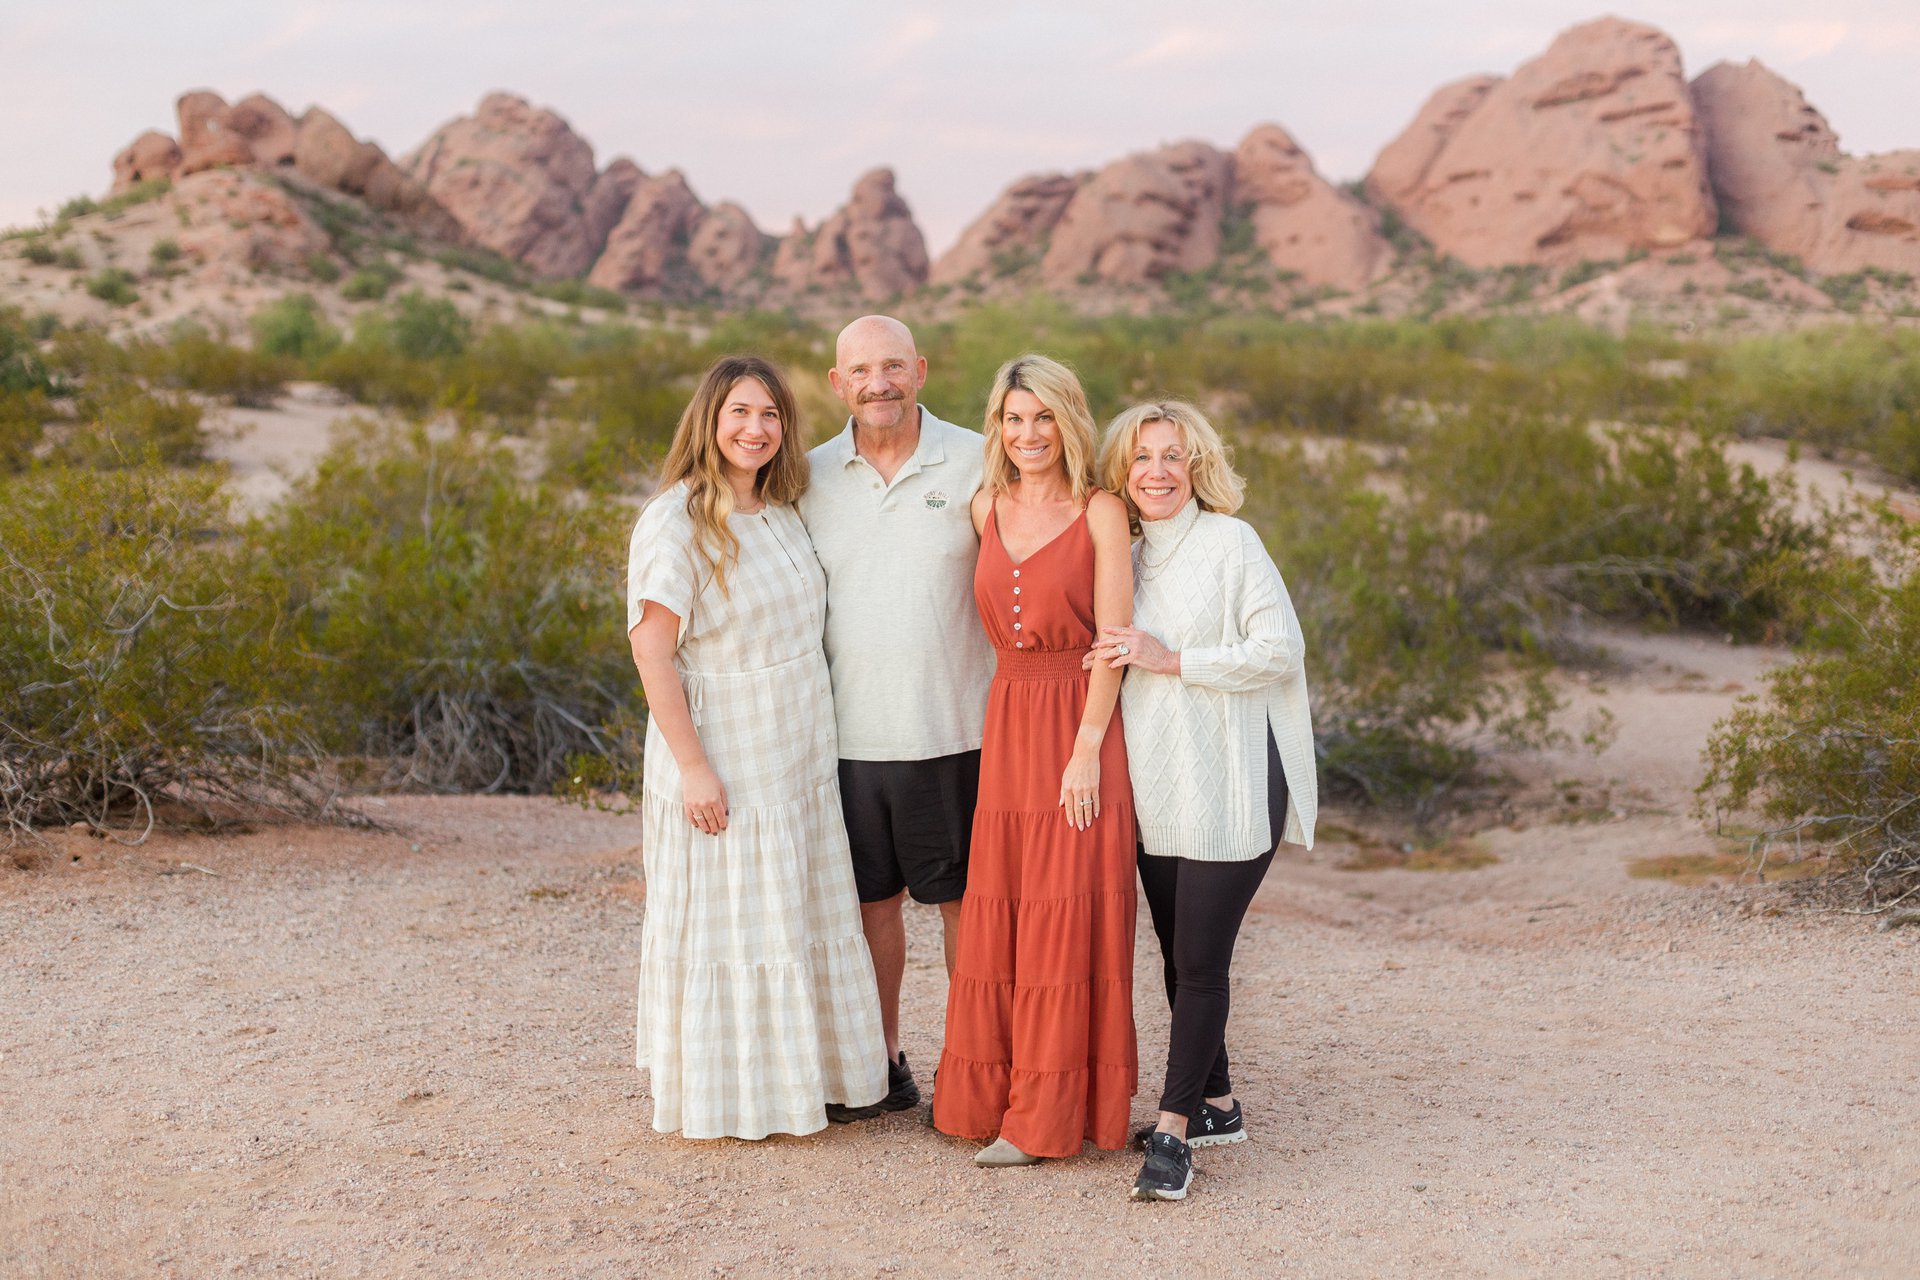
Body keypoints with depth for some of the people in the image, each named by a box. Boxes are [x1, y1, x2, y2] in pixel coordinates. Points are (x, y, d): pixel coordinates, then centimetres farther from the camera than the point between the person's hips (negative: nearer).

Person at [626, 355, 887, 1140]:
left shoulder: (782, 514, 9)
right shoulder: (675, 521, -15)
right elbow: (651, 646, -18)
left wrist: (811, 743, 14)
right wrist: (692, 765, -21)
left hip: (796, 759, 8)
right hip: (722, 763, -7)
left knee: (799, 921, 15)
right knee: (721, 924, 2)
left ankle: (800, 1076, 28)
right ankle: (721, 1098, 16)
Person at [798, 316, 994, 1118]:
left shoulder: (974, 463, -2)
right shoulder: (811, 476, 5)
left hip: (953, 732, -2)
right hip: (849, 734, 3)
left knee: (966, 900, 6)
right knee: (870, 899, 12)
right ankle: (882, 1067, 26)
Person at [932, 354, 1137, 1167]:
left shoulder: (1100, 513, -4)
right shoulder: (986, 511, 11)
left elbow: (1112, 641, -8)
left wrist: (1087, 747, -14)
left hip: (1079, 725, -5)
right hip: (1005, 721, 5)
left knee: (1065, 915, -3)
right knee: (997, 911, 8)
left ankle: (1049, 1115, 4)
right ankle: (989, 1093, 19)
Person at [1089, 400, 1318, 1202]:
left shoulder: (1230, 542, -5)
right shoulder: (1129, 558, 14)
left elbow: (1280, 650, -12)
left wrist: (1172, 660, -15)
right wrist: (1117, 661, 7)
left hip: (1226, 785, -7)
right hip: (1155, 787, 7)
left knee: (1200, 960, -8)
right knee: (1178, 956, 12)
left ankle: (1174, 1130, -4)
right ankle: (1216, 1105, 25)